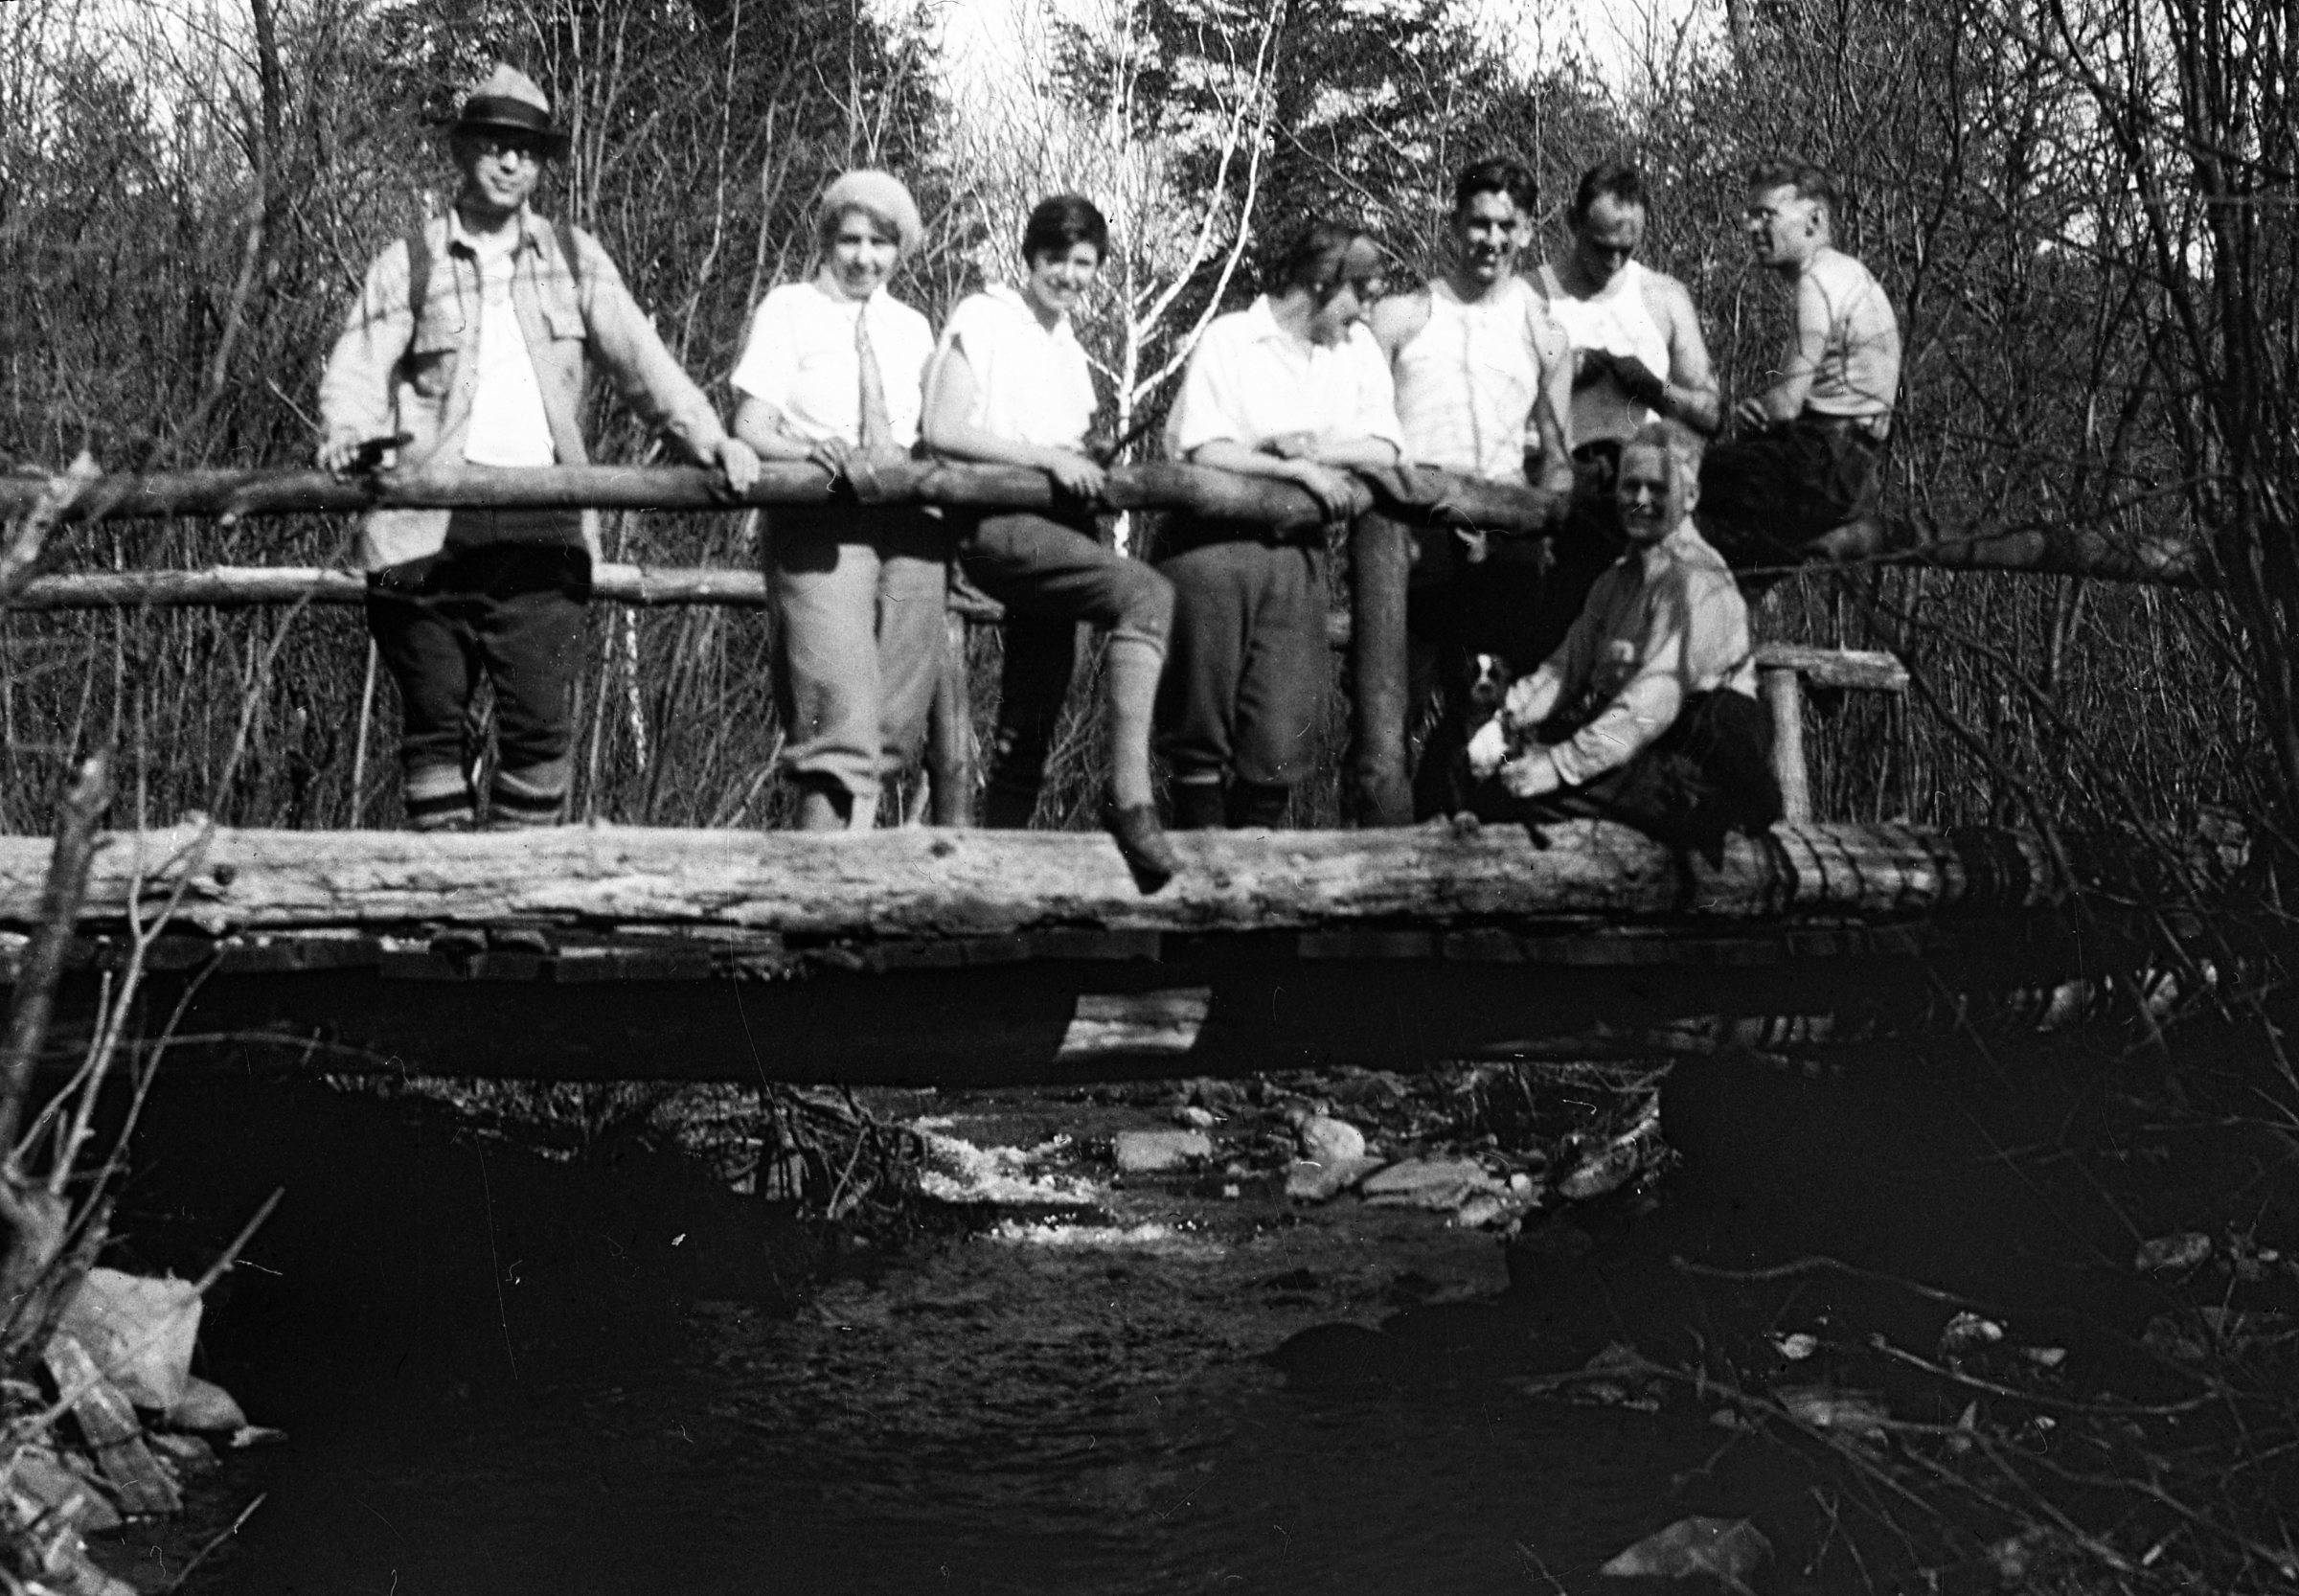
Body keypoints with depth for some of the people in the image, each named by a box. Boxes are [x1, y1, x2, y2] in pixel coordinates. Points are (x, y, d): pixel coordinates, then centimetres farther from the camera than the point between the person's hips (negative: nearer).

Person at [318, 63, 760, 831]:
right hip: (432, 522, -1)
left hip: (544, 524, 1)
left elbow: (640, 358, 8)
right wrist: (348, 436, -21)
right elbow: (355, 371, 1)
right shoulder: (407, 264, 8)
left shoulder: (573, 257, 14)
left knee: (541, 724, -3)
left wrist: (711, 438, -6)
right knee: (434, 717, 2)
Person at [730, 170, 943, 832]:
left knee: (896, 724, 3)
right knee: (841, 718, -18)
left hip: (910, 524, 5)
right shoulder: (787, 309, 7)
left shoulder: (912, 327, 19)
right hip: (821, 524, -5)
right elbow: (750, 425, -3)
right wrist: (804, 450, -23)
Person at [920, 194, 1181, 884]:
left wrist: (1086, 466, 2)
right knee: (1146, 593, -30)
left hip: (1054, 523, 8)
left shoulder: (1070, 353, 23)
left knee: (1028, 729, 6)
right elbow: (941, 430, -9)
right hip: (995, 523, -8)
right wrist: (1045, 455, -14)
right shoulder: (983, 318, 0)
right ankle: (1131, 797, -38)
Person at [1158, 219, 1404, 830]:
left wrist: (1312, 448, -9)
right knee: (1202, 729, 0)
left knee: (1283, 735, -1)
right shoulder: (1230, 339, -2)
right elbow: (1207, 453, -11)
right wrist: (1301, 470, -10)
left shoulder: (1358, 348, 13)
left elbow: (1382, 450, 5)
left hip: (1297, 549, 4)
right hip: (1213, 543, -4)